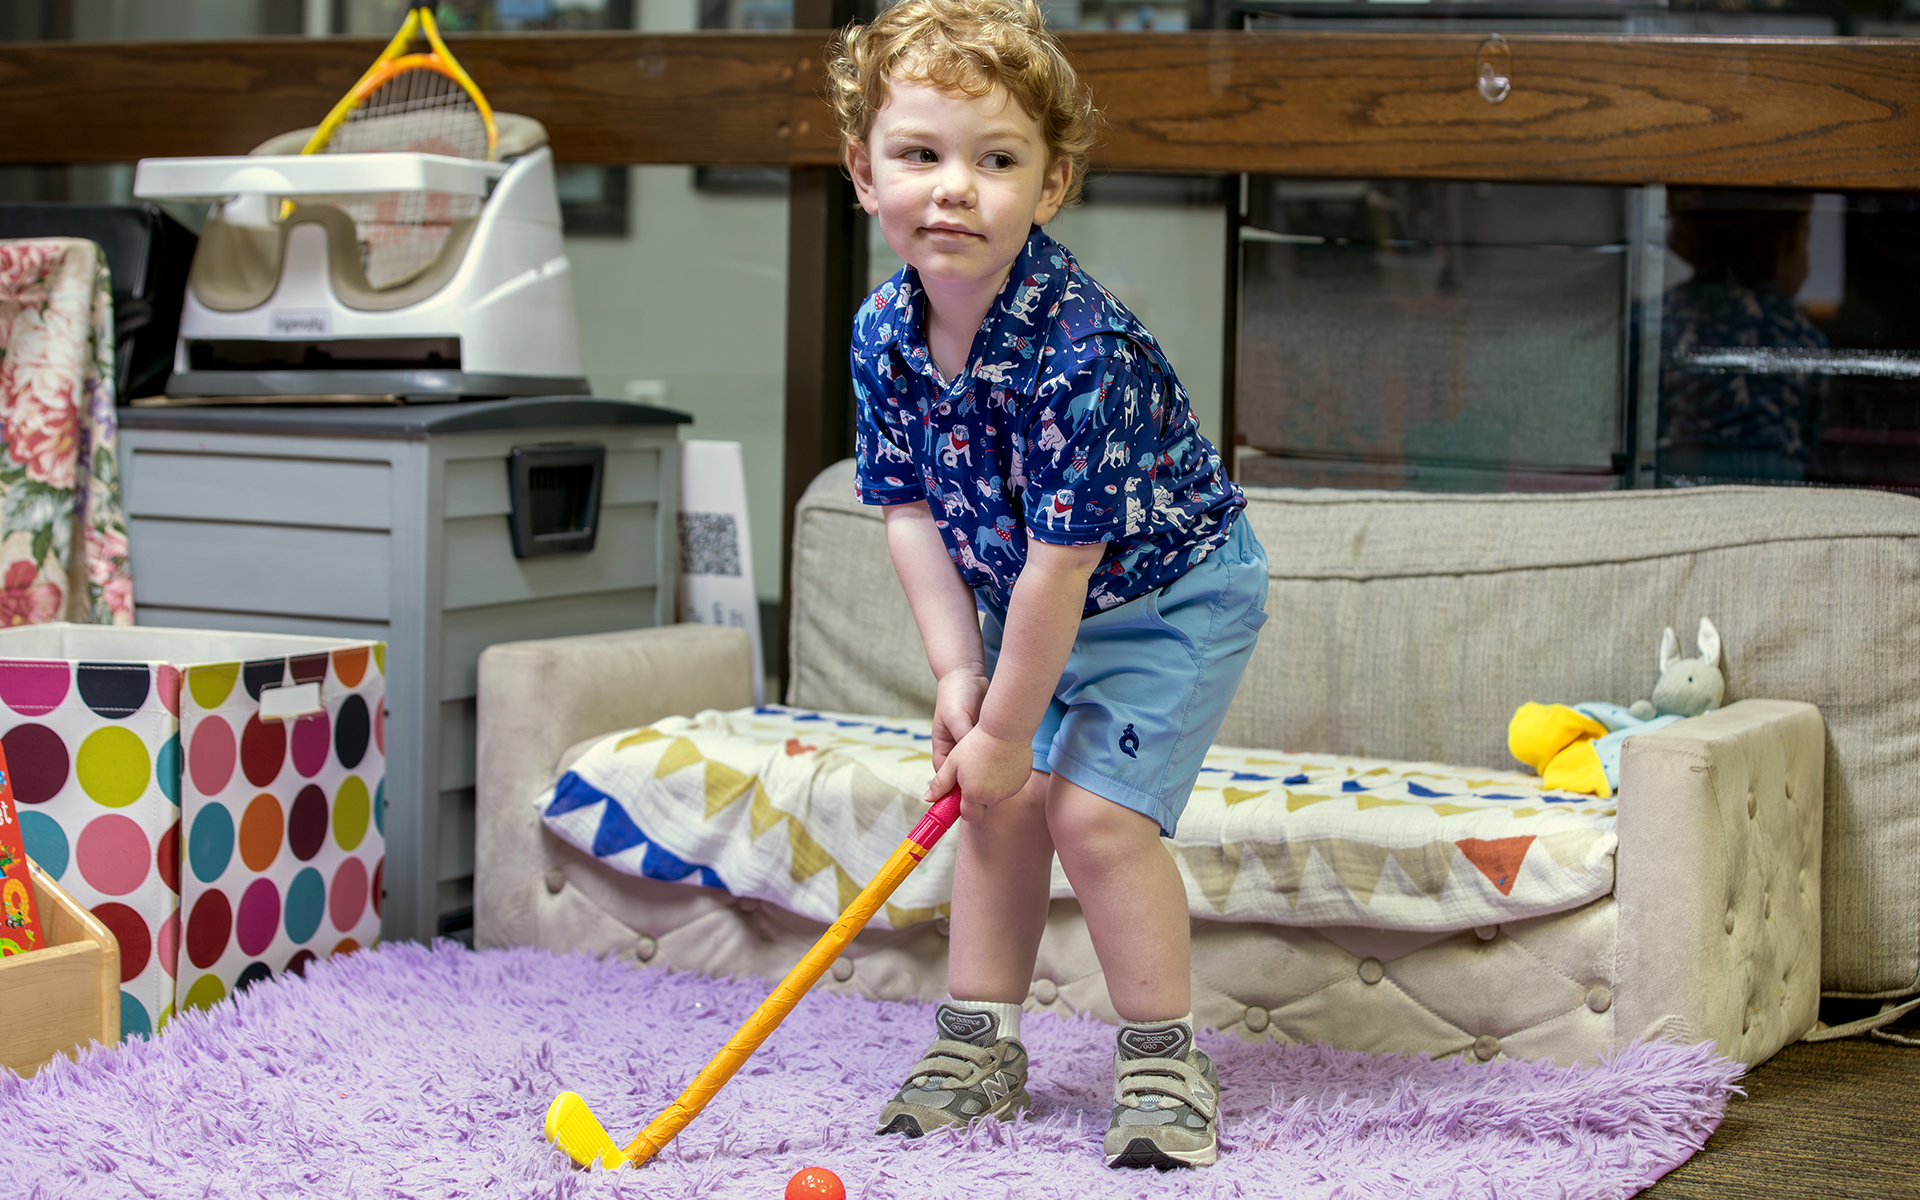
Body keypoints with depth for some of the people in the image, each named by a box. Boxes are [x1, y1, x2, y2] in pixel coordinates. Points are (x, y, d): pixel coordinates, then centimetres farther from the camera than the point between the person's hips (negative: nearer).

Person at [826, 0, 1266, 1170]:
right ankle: (981, 1047, 18)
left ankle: (1165, 1064, -1)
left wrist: (1008, 730, -23)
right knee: (998, 802, 5)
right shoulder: (884, 334, -13)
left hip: (1173, 592, -7)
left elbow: (1060, 561, -31)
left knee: (1092, 808, -15)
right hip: (1027, 599, 7)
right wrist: (959, 675, -11)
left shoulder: (1080, 350, -36)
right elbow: (911, 510, -3)